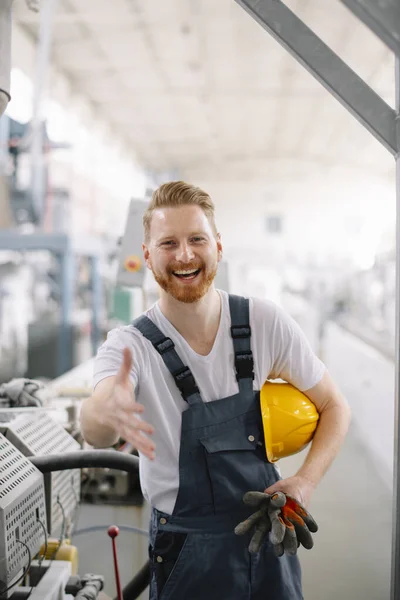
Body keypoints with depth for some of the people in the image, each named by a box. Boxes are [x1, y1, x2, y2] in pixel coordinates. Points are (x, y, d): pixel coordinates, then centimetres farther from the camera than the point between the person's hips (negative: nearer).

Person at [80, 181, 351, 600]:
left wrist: (305, 480, -15)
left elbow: (334, 406, 1)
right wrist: (104, 412, -59)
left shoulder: (266, 323, -9)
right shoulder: (130, 345, -16)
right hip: (187, 551, -2)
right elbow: (95, 433, -35)